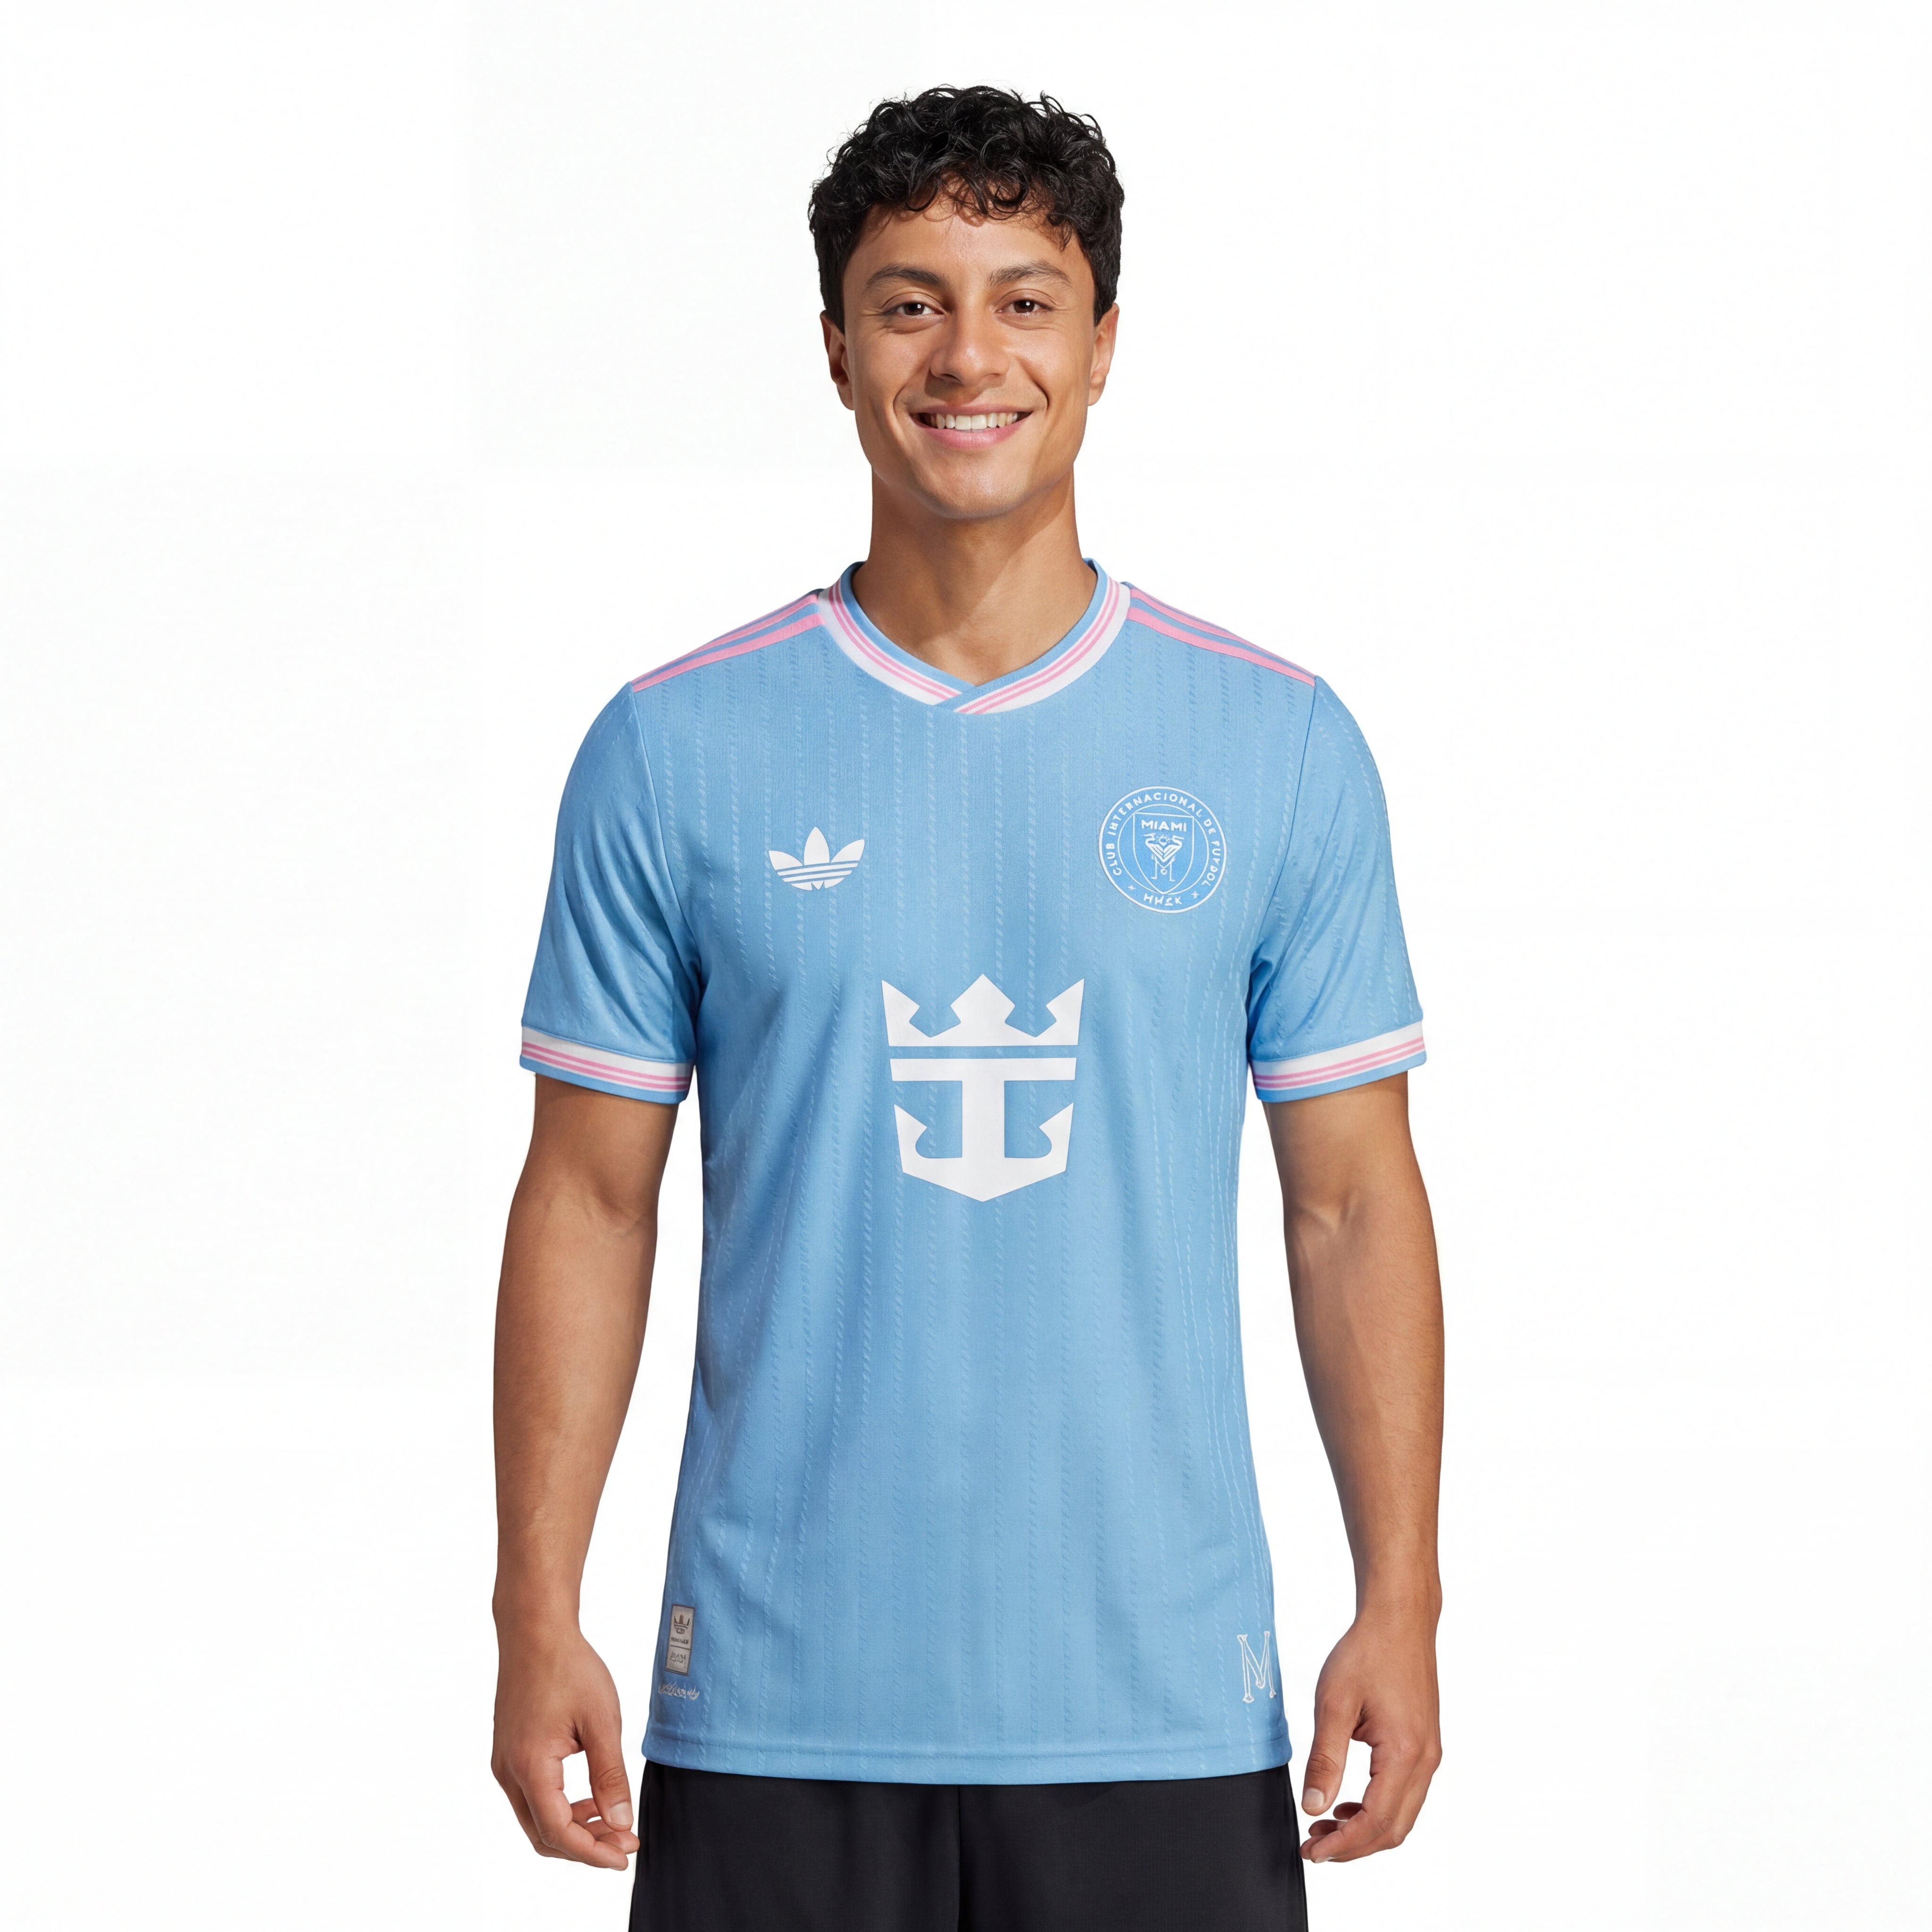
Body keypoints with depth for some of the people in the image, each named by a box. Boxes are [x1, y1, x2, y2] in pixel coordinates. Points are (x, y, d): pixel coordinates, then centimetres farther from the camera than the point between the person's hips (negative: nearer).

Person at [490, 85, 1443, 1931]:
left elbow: (1353, 1203, 5)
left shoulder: (1281, 745, 4)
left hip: (1161, 1706, 0)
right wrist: (537, 1617, -1)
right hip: (777, 1709, 0)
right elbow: (589, 1197, 4)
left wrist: (1401, 1606, 0)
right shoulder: (674, 751, 2)